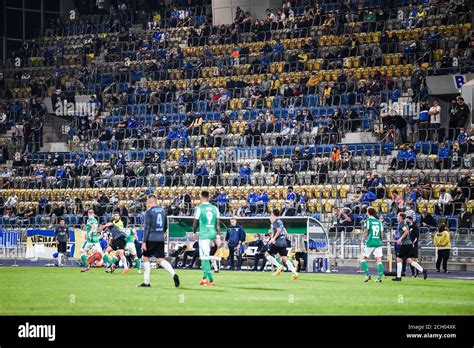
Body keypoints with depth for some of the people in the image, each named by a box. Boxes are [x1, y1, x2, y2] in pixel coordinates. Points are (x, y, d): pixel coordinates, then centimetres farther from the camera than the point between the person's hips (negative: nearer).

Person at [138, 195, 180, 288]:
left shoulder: (149, 212, -8)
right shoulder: (162, 210, 11)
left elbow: (147, 228, -12)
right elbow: (165, 226, 18)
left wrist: (144, 242, -12)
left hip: (151, 238, -6)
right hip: (161, 239, 6)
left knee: (146, 258, 8)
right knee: (161, 260, 6)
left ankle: (146, 282, 6)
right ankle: (173, 274, -17)